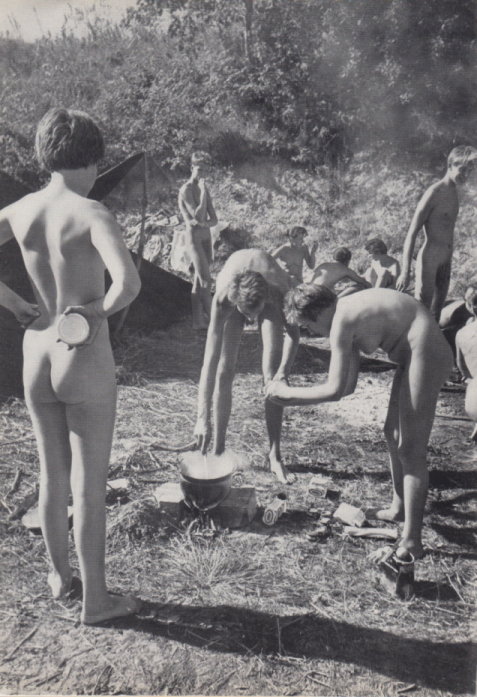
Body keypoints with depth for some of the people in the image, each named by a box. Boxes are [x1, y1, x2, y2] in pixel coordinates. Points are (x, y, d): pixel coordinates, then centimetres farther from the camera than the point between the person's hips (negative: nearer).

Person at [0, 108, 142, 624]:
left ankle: (59, 574, 42)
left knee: (52, 474, 22)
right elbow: (129, 284, -33)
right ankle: (95, 600, 26)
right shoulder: (92, 214, -17)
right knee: (90, 485, 8)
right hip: (86, 360, -6)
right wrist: (101, 310, -12)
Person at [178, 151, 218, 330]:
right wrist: (203, 191, -17)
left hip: (206, 237, 8)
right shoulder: (186, 190, -11)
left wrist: (204, 224, -14)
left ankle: (198, 321, 14)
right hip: (193, 238, -8)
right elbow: (198, 216, -21)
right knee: (206, 281, -10)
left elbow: (214, 220, 8)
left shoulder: (204, 189, 12)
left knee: (199, 281, 9)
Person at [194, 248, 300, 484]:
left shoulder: (280, 292, -42)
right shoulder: (223, 299, -43)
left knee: (272, 375, -11)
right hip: (235, 295, 0)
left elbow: (293, 333, -23)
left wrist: (283, 371, -38)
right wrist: (202, 418, -48)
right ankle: (218, 450, 6)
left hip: (269, 297, 0)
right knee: (224, 372, -8)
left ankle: (274, 456, -2)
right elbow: (210, 360, -45)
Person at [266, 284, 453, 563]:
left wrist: (288, 392, -6)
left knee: (410, 451, -3)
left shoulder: (341, 320, -18)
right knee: (394, 435, 21)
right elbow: (349, 385, 12)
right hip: (414, 354, 10)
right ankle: (400, 507, 40)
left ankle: (411, 542, 9)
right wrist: (294, 400, 10)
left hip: (426, 355, -10)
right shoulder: (349, 314, 10)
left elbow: (334, 390, -18)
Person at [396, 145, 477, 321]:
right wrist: (405, 272, -22)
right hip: (429, 259, -8)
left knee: (437, 311, 13)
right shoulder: (434, 192, -13)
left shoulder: (455, 191, 12)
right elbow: (411, 234, -16)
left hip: (446, 260, 8)